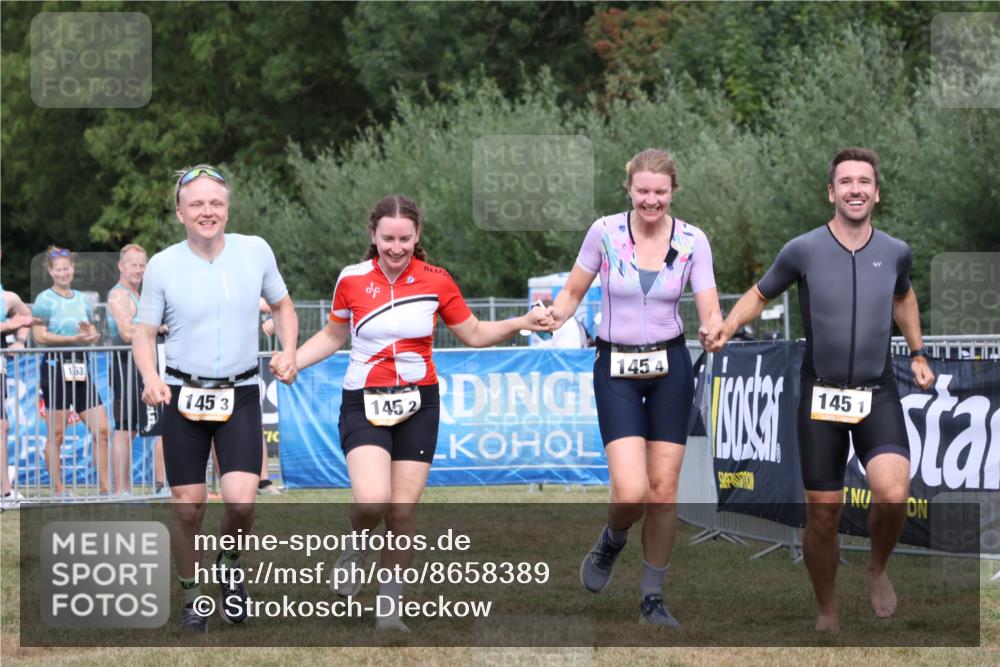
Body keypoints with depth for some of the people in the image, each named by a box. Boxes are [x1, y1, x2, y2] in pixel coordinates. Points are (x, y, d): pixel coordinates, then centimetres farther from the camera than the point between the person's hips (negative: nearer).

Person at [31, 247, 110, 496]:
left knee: (101, 430, 1)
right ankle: (58, 490, 4)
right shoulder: (45, 300, -3)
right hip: (56, 367, -6)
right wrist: (73, 339, -17)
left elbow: (93, 333, 22)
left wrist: (91, 335, -2)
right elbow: (39, 336, -13)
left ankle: (105, 488, 6)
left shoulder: (82, 299, 16)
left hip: (81, 368, 6)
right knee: (56, 433, -1)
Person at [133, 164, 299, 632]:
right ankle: (191, 594, 22)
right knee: (188, 506, 0)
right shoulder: (162, 266, -4)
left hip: (240, 395, 0)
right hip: (183, 395, 0)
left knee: (241, 501, -14)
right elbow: (144, 332, 2)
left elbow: (282, 305, 15)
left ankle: (231, 567, 17)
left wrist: (288, 352, -2)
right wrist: (150, 377, -17)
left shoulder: (256, 251, 0)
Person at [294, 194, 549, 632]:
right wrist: (291, 361, 3)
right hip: (363, 403, -1)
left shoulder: (436, 281, 0)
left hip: (418, 404, 1)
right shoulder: (352, 280, -1)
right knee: (371, 501, -22)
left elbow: (474, 334, 11)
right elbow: (333, 335, 16)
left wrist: (520, 324, -4)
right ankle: (356, 547, 12)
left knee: (403, 512, -2)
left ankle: (390, 604, 13)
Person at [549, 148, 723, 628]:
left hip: (670, 365, 2)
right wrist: (554, 316, -16)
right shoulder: (604, 232, -6)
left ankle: (652, 598, 16)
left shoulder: (692, 241, -4)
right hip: (616, 368, -2)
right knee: (631, 492, -15)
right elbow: (574, 290, 5)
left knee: (663, 488, 2)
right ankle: (611, 543, 21)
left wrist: (714, 330, -28)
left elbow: (709, 311, -6)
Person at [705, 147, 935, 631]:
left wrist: (917, 353, 21)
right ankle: (827, 613, 25)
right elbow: (759, 295, 8)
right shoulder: (803, 250, -7)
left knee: (892, 494, -24)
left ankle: (877, 569, 7)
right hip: (820, 396, -1)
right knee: (823, 518, 3)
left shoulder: (895, 252, 1)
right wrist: (726, 328, -9)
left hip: (878, 394, 1)